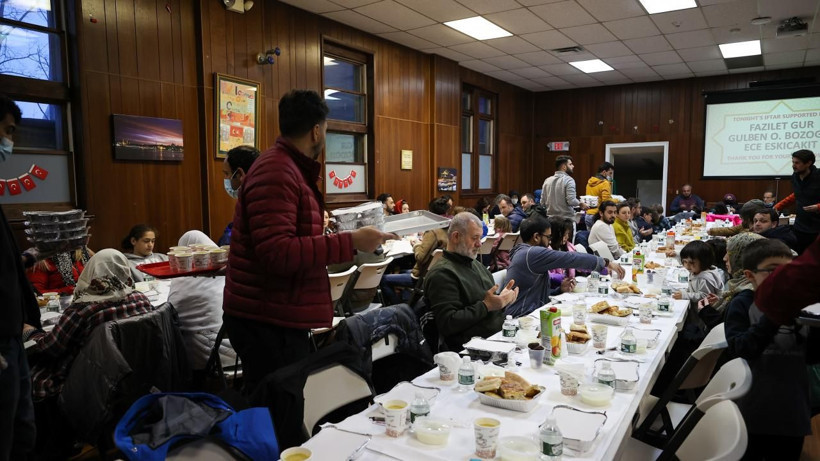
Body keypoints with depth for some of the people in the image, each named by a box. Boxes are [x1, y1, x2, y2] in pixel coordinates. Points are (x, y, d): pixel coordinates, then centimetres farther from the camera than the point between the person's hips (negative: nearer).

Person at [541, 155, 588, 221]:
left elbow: (542, 202, 8)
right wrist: (581, 204, 0)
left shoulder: (547, 181, 8)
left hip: (551, 219, 6)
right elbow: (571, 201, -18)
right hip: (566, 219, -6)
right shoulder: (569, 180, -10)